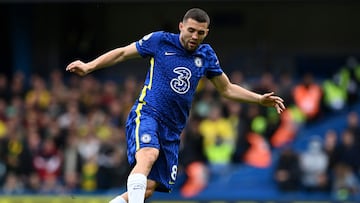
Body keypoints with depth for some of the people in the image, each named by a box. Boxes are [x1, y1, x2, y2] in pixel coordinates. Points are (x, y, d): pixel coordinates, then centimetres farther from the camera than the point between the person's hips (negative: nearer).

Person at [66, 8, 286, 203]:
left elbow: (227, 89, 22)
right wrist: (89, 67, -2)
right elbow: (122, 53, 8)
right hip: (146, 114, -6)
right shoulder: (160, 41, -1)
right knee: (148, 155, -36)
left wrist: (260, 99, 13)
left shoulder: (206, 55, 12)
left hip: (172, 130, 6)